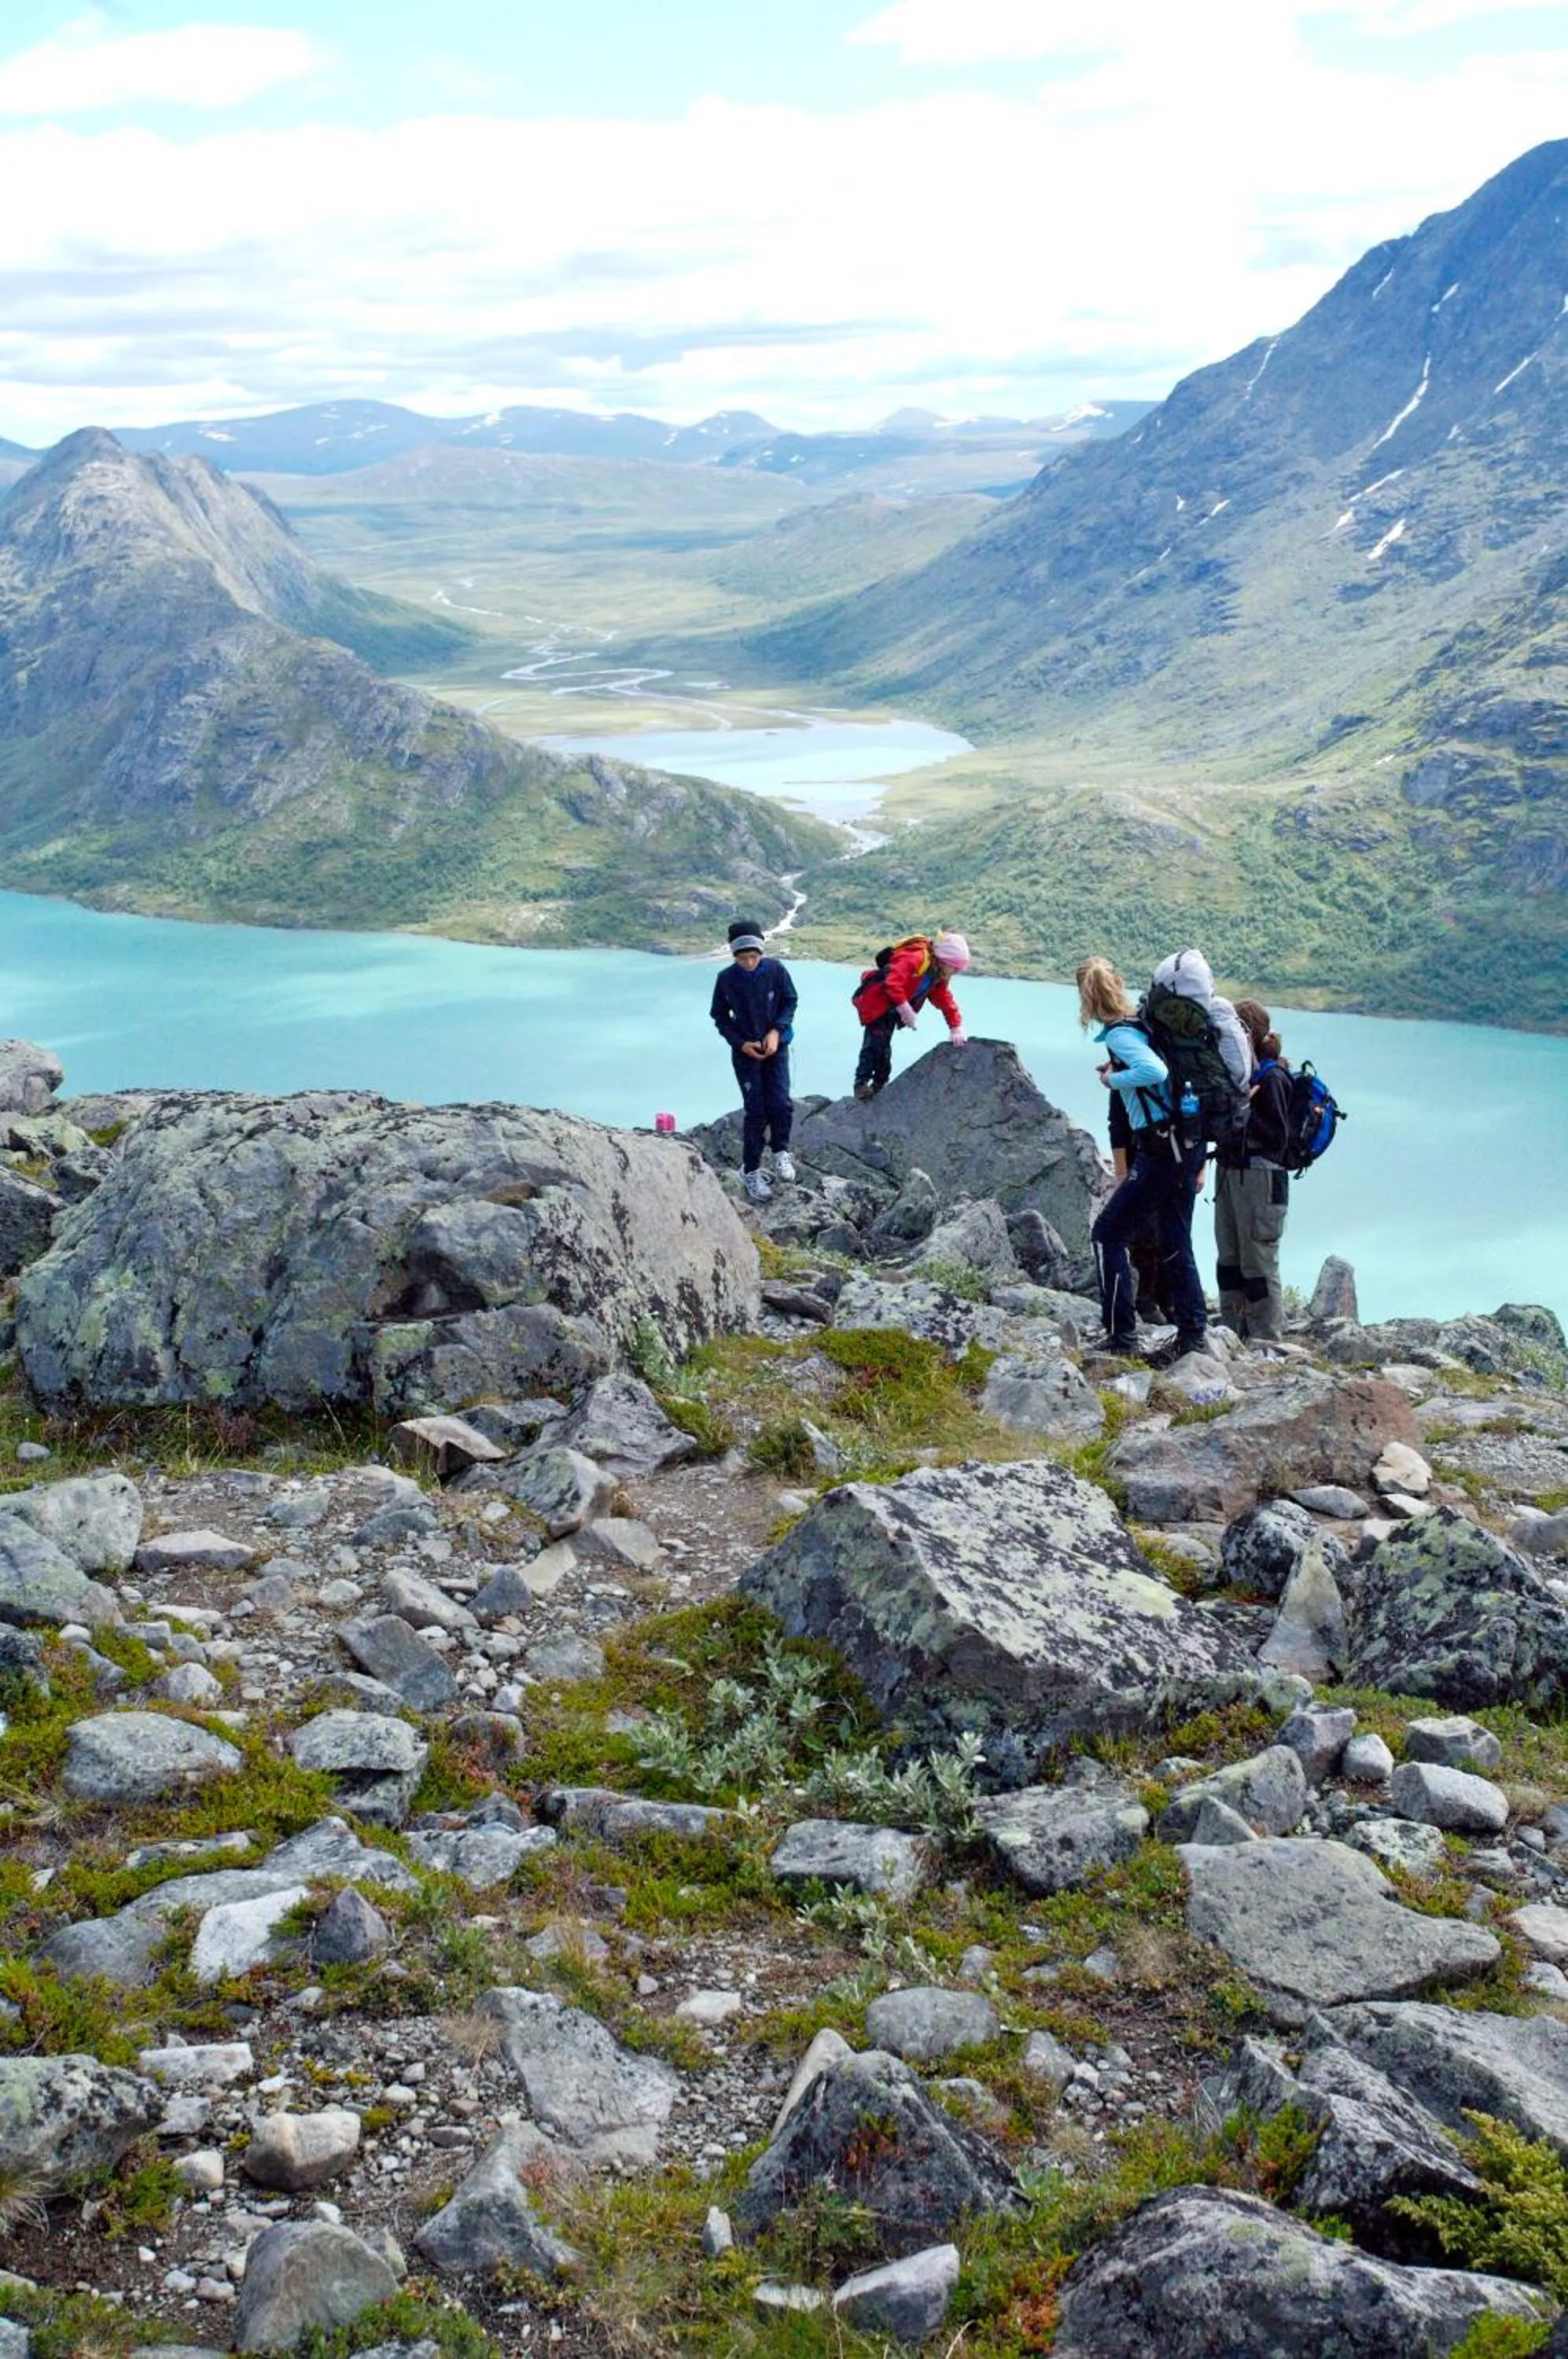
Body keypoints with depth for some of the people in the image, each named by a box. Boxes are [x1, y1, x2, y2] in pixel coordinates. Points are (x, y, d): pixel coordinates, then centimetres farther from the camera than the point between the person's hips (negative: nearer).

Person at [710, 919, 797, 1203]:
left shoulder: (776, 970, -12)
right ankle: (751, 1171, 11)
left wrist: (776, 1031, -13)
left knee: (780, 1103, -12)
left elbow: (789, 1002, 1)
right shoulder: (727, 979, -13)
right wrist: (740, 1043, -11)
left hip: (775, 1045, 1)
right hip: (745, 1050, -1)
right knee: (755, 1111, -3)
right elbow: (720, 1016, -1)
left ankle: (780, 1152, 17)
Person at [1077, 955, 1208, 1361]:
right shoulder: (1144, 1023, 12)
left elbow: (1155, 1071, -30)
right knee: (1175, 1242, 16)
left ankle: (1120, 1336, -1)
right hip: (1188, 1145, 9)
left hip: (1162, 1148, -9)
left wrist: (1114, 1079, -14)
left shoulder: (1119, 1034, -13)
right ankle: (1193, 1335, 19)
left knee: (1108, 1234, 0)